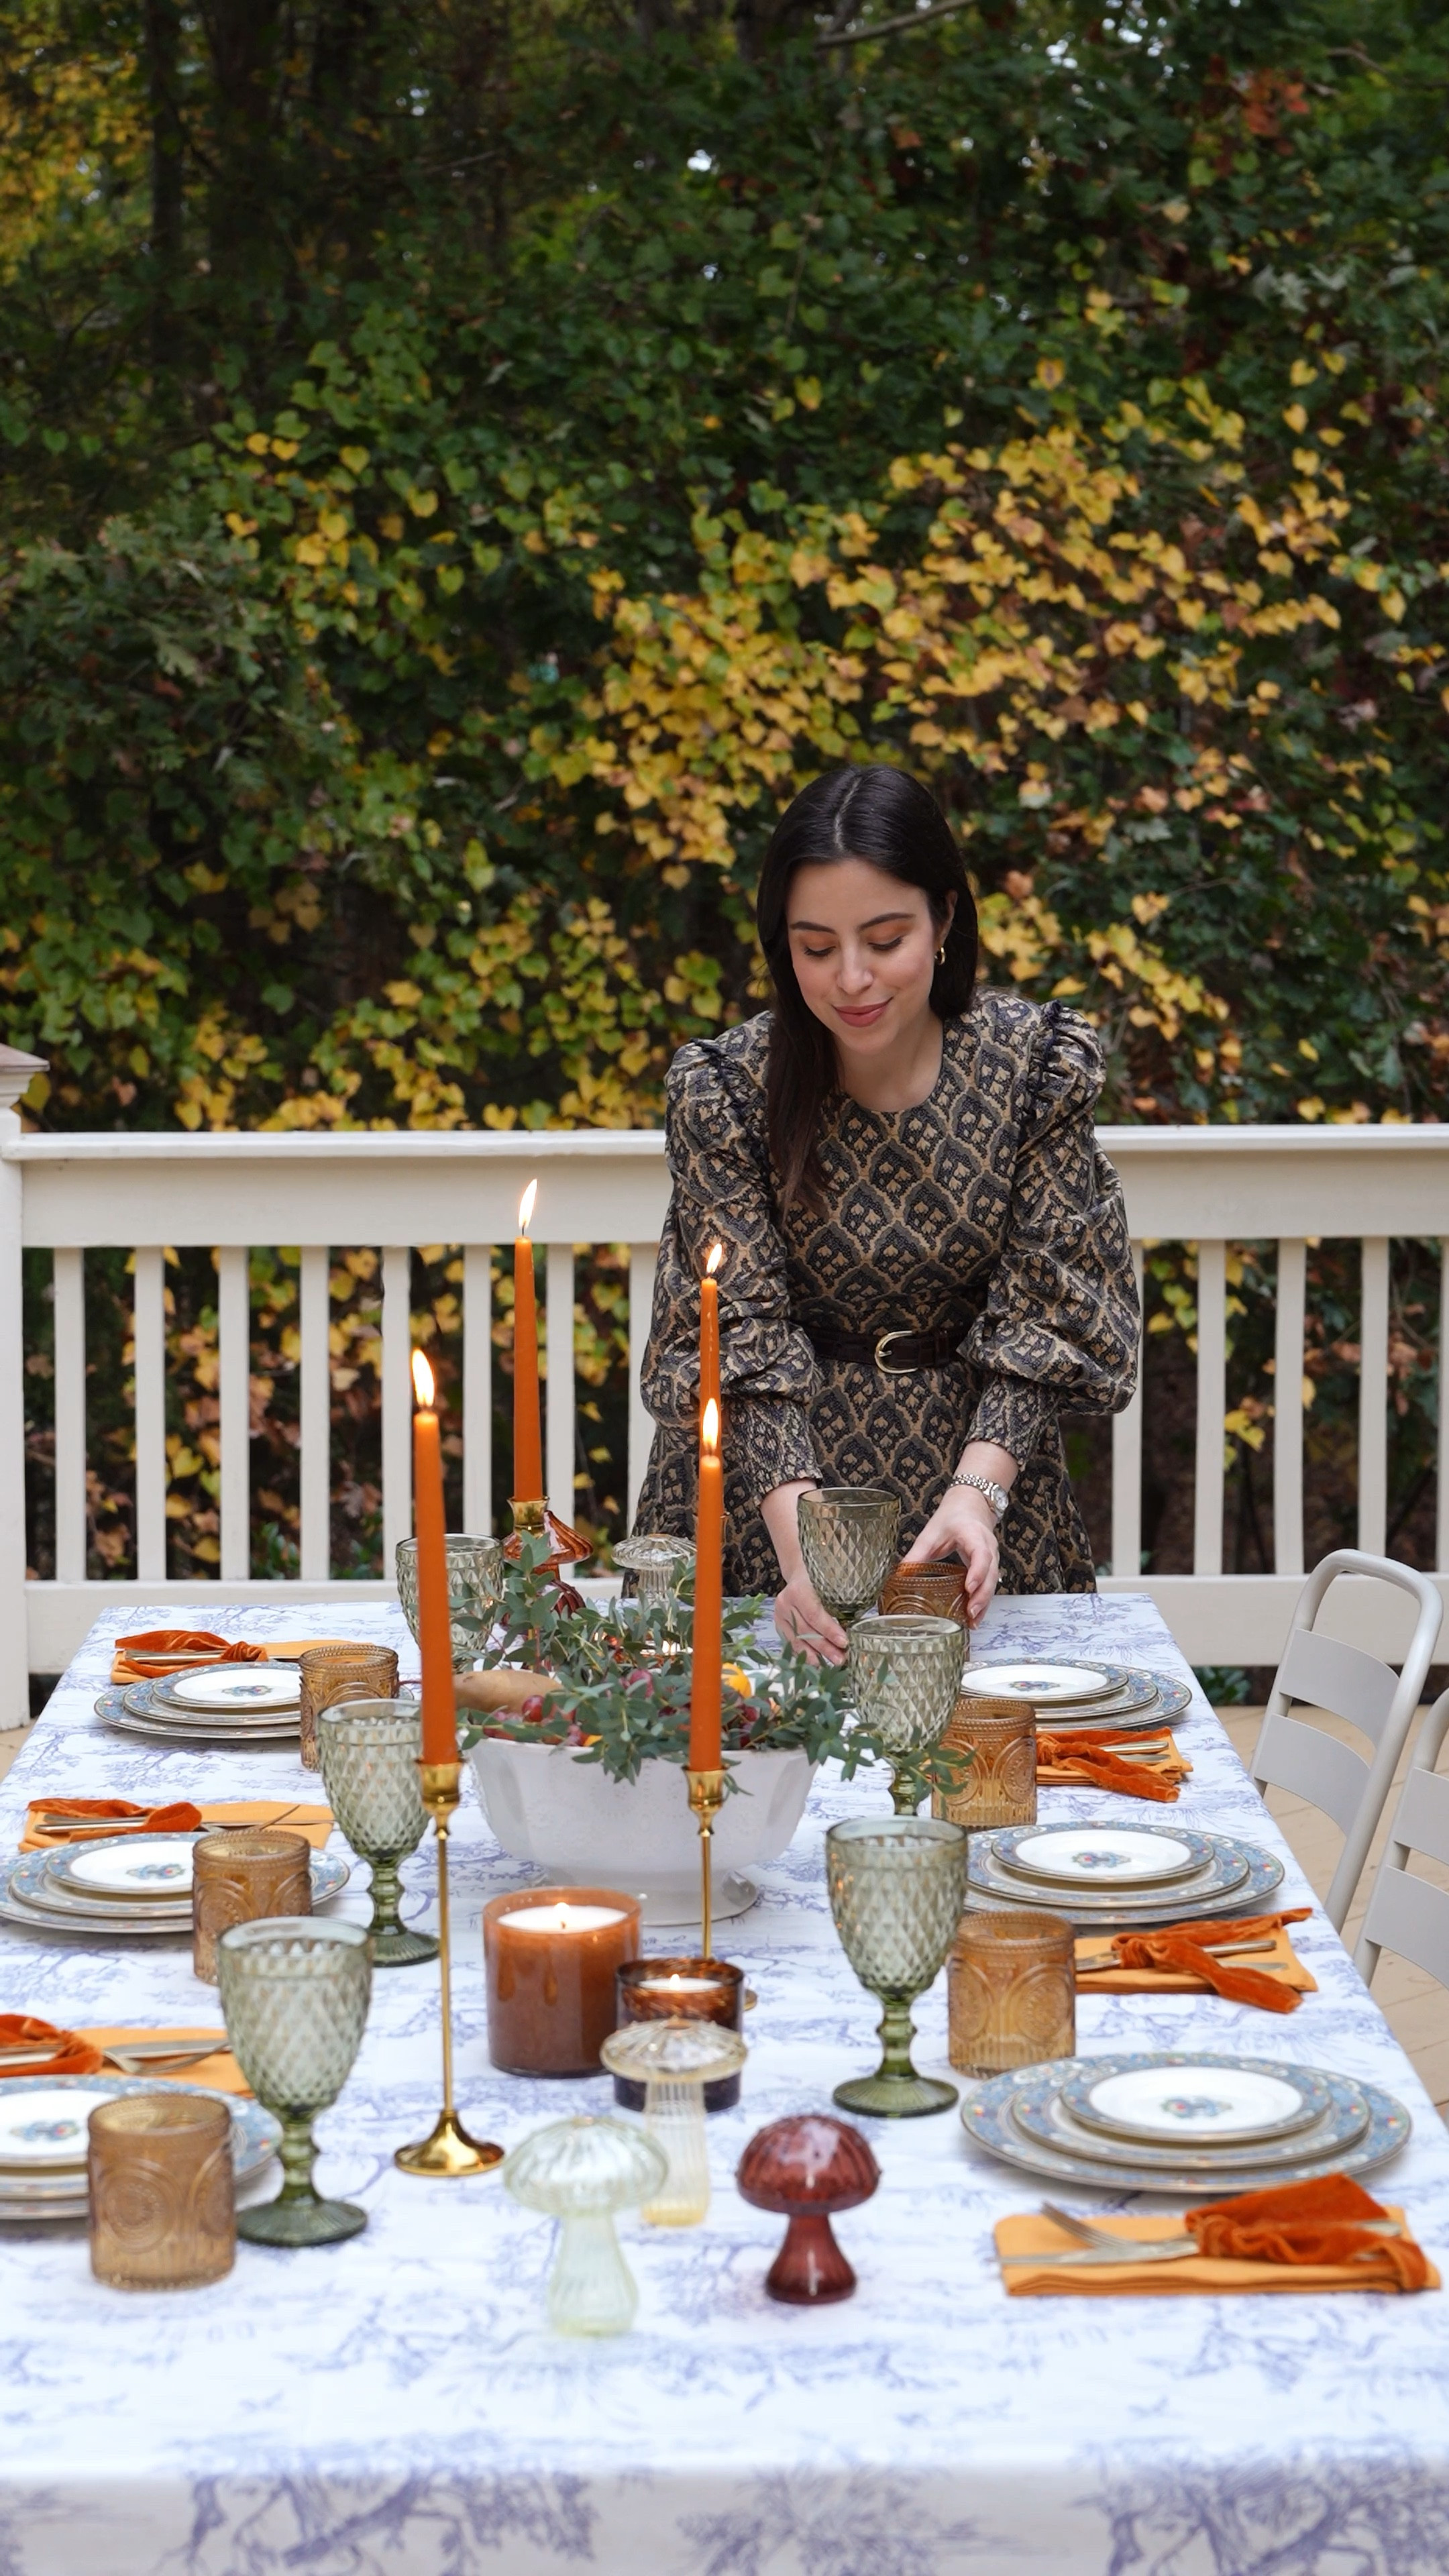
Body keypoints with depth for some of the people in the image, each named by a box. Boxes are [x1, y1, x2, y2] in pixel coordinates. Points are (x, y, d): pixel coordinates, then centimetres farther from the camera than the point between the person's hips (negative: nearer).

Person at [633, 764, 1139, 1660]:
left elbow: (1042, 1318, -12)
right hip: (776, 1480, -1)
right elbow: (745, 1344, -17)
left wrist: (977, 1493, -29)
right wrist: (799, 1539, -32)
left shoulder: (1040, 1063, -11)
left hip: (980, 1452, 1)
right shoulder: (724, 1089, -14)